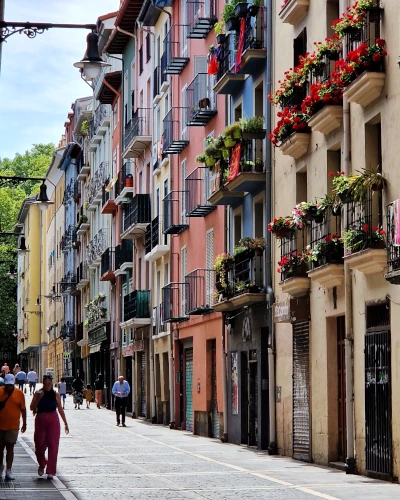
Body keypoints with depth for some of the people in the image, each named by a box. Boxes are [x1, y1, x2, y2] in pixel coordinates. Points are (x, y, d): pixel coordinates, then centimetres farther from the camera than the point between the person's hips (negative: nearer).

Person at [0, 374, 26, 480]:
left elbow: (23, 409, 5)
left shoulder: (19, 393, -1)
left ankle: (9, 470, -2)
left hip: (13, 426, -1)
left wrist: (24, 423, 6)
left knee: (10, 447, -3)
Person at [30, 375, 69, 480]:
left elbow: (60, 409, 9)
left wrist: (65, 423, 10)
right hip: (40, 420, 0)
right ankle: (42, 464, 34)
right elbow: (32, 407, -4)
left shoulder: (55, 395, 3)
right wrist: (38, 398, -18)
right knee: (40, 444, 4)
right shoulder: (38, 394, 2)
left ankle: (51, 471, -2)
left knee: (53, 445, -5)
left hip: (53, 421, 0)